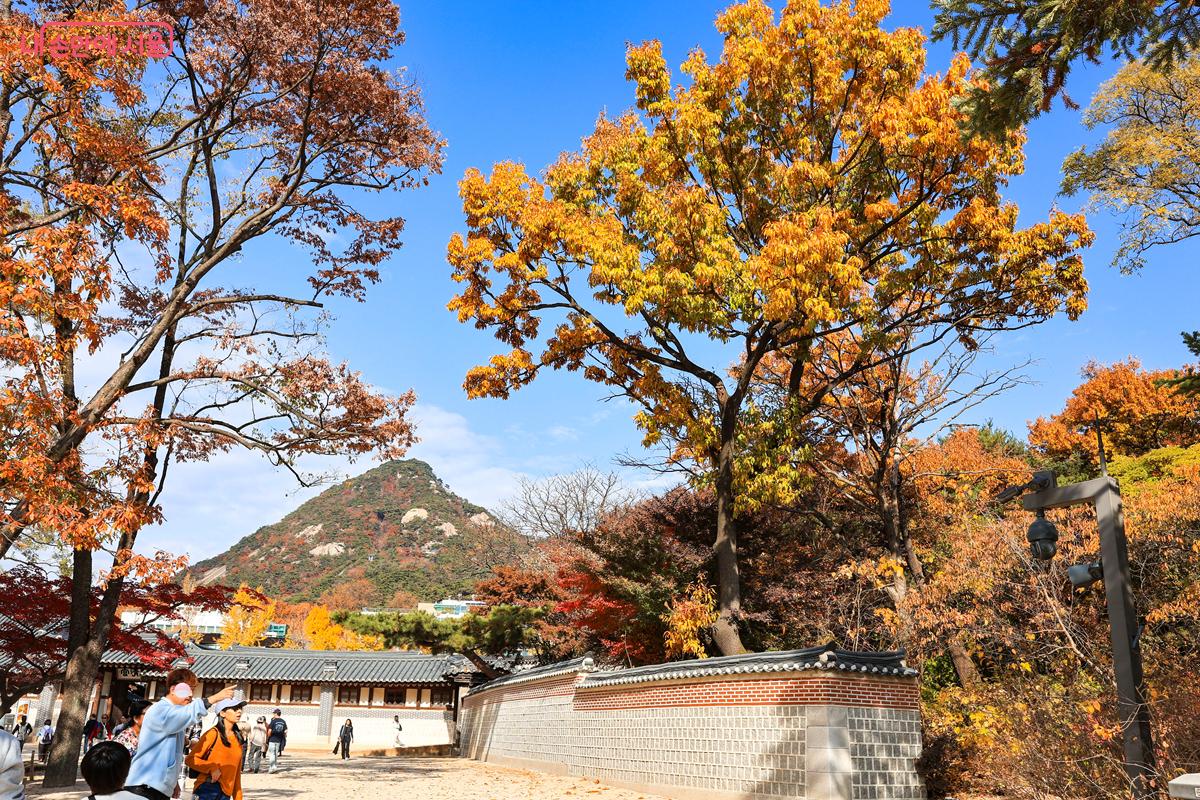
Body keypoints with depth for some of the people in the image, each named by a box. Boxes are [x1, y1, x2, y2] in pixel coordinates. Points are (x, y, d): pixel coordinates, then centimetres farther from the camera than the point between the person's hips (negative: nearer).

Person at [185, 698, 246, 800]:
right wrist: (212, 768, -21)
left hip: (226, 792, 6)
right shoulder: (213, 733, -7)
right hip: (207, 788, -6)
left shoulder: (239, 738, 10)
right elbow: (191, 759, -8)